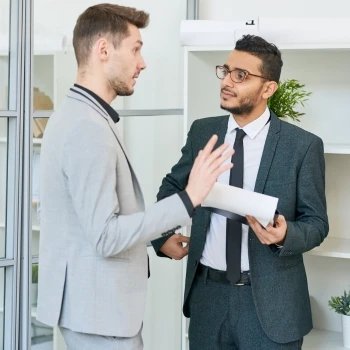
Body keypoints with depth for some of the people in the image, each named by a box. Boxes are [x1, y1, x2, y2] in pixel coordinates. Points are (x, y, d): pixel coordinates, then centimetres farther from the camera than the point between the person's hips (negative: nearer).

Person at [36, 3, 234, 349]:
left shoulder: (74, 115, 11)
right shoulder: (88, 127, -22)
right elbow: (105, 237, -25)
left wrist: (159, 238, 19)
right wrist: (188, 198, -24)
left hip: (89, 298, 10)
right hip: (98, 306, -10)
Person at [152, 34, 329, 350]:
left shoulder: (303, 145, -7)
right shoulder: (202, 132, 4)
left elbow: (316, 221, -4)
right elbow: (172, 187, 17)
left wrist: (286, 235, -24)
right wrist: (162, 235, 2)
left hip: (270, 301, -3)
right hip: (208, 294, 3)